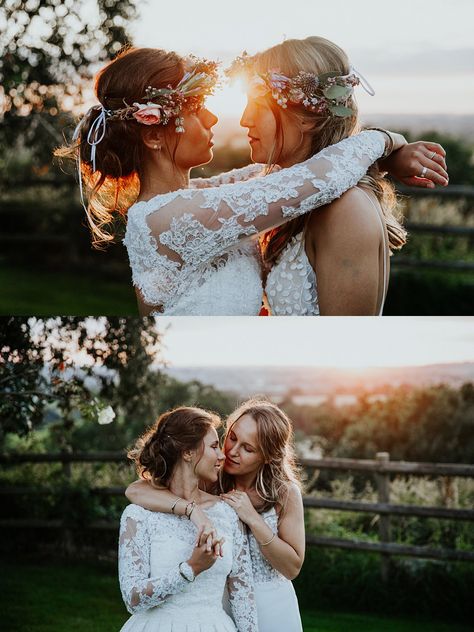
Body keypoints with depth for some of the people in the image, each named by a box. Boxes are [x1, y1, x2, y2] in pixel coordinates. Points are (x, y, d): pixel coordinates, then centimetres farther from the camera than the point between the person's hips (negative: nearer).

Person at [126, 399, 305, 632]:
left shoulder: (285, 493, -12)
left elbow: (293, 567, -11)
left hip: (271, 610, 0)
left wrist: (254, 519, -23)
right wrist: (193, 510, -41)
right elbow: (135, 490, -26)